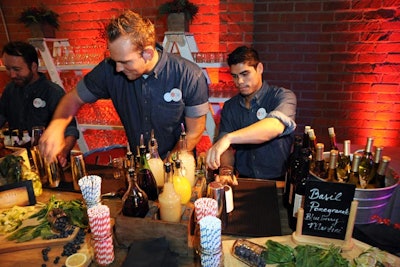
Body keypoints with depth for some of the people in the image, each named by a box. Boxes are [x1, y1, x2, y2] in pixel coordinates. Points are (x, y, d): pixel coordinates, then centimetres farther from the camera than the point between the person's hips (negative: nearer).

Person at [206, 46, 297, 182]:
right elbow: (226, 149, 5)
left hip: (279, 181, -2)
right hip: (243, 180, 3)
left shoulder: (282, 96, -6)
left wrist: (228, 138, -40)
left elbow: (276, 126, -29)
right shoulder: (229, 107, 9)